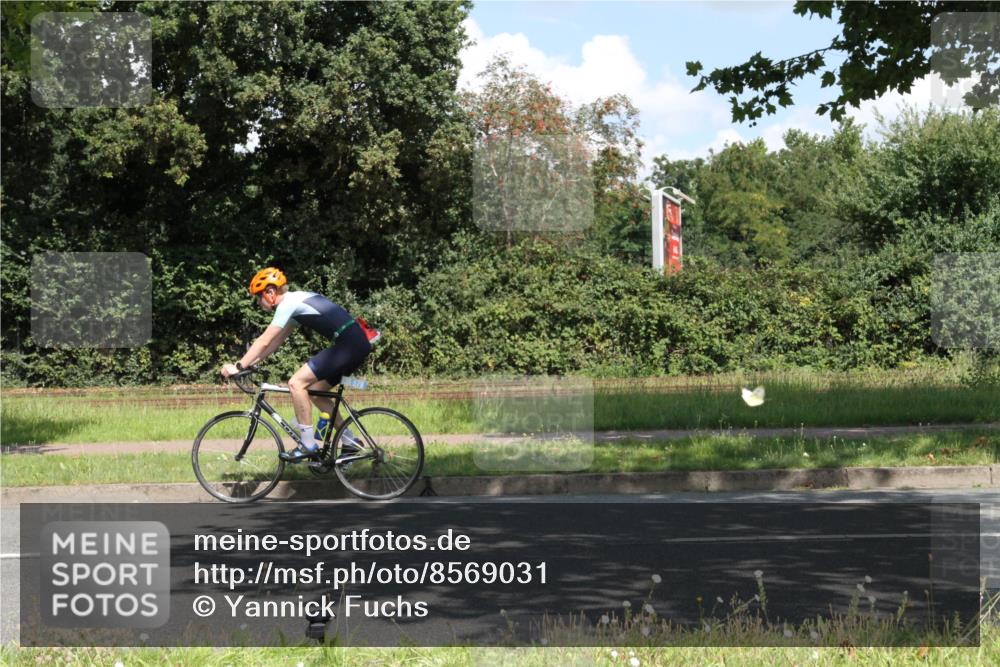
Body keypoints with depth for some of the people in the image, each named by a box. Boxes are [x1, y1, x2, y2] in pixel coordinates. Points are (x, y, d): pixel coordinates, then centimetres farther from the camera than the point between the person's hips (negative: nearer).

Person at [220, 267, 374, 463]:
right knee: (315, 392, 19)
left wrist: (238, 366, -6)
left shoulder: (288, 304, -8)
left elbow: (264, 342, -11)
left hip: (348, 344, -10)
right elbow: (275, 342, 25)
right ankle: (349, 440, 21)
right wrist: (249, 363, 20)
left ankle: (308, 445, -6)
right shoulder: (296, 301, 21)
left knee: (296, 383, -11)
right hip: (359, 344, 10)